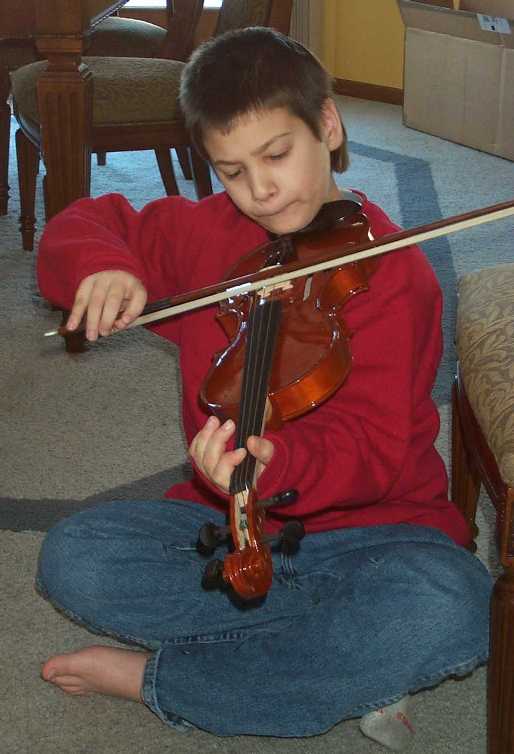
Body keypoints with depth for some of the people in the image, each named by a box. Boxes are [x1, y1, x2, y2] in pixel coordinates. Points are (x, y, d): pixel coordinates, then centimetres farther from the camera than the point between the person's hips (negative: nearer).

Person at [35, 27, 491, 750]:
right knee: (72, 556, -21)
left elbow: (374, 447, -22)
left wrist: (274, 461, -43)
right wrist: (100, 263, -12)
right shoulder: (205, 233, 5)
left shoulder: (390, 272, -13)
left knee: (451, 609, -37)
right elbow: (84, 225, 14)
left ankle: (154, 677, -21)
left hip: (364, 523, -4)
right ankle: (351, 668, -18)